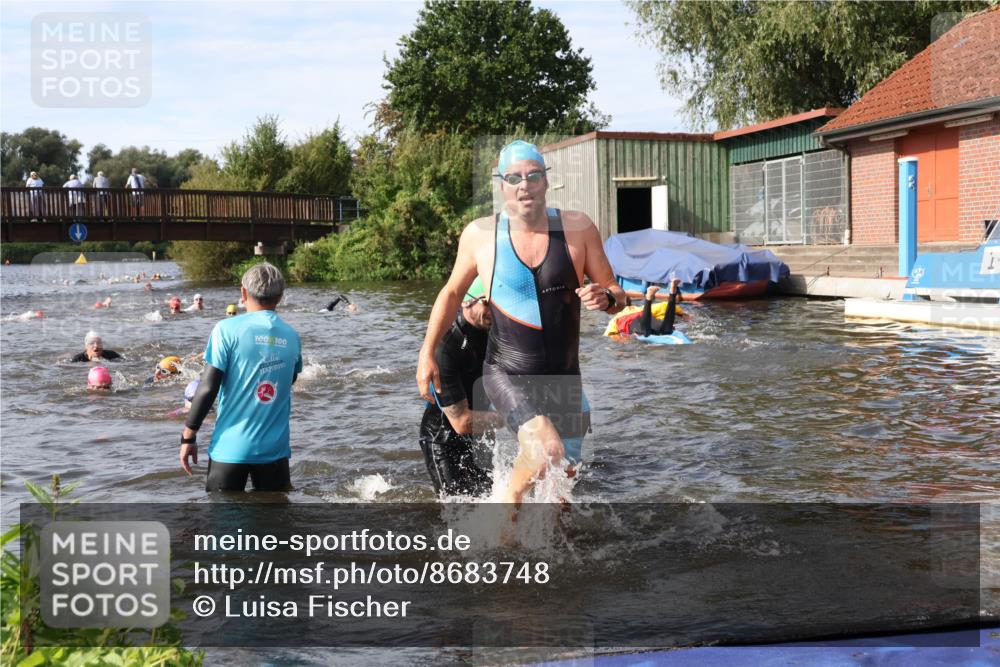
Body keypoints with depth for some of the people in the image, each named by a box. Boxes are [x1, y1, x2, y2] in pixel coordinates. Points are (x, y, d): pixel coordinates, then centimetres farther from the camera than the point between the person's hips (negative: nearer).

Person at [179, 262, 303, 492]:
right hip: (275, 448, 3)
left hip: (231, 447, -3)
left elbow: (208, 388, -10)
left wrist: (188, 436, -3)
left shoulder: (228, 329, -8)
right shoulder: (292, 337, 4)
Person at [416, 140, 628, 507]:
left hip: (564, 377, 3)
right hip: (506, 372, -3)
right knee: (547, 450, -26)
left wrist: (606, 298, -21)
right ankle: (510, 498, 4)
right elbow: (452, 293, 10)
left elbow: (617, 294, 2)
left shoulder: (577, 227, -4)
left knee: (562, 476, 12)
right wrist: (427, 353, 5)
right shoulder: (480, 234, -5)